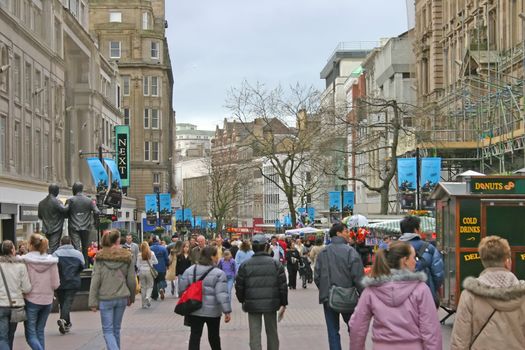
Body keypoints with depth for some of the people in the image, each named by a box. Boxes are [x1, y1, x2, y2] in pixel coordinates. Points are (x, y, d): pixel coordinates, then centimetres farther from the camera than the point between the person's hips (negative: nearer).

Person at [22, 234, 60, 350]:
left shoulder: (25, 260, -11)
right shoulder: (52, 261, -3)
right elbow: (56, 284, -3)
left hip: (31, 300, -4)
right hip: (47, 300, 4)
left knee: (30, 334, 1)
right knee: (40, 332, 18)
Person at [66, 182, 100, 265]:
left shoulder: (70, 200, -4)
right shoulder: (89, 201, 1)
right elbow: (97, 212, -2)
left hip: (74, 228, -2)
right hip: (85, 227, 2)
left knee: (76, 247, -6)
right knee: (85, 248, 14)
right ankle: (85, 264, 19)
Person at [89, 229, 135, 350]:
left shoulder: (100, 257, -5)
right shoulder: (126, 256, -1)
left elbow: (95, 280, -9)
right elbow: (131, 280, 2)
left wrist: (93, 302, -6)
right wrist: (131, 297, 17)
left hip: (105, 299, -2)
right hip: (122, 298, 2)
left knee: (108, 330, 3)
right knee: (116, 329, 16)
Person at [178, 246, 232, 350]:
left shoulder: (190, 271, 1)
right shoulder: (218, 273, -11)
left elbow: (181, 289, 4)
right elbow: (222, 294, -17)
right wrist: (227, 311, -13)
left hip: (194, 310, 3)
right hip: (212, 311, -2)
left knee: (195, 336, 4)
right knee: (214, 336, 14)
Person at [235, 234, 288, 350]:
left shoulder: (245, 265, -1)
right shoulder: (275, 264, -2)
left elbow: (239, 286, 4)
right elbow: (283, 285, -3)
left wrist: (242, 301, 20)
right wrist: (283, 304, 5)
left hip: (252, 305, 0)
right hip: (271, 304, 1)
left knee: (254, 335, 2)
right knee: (272, 333, 16)